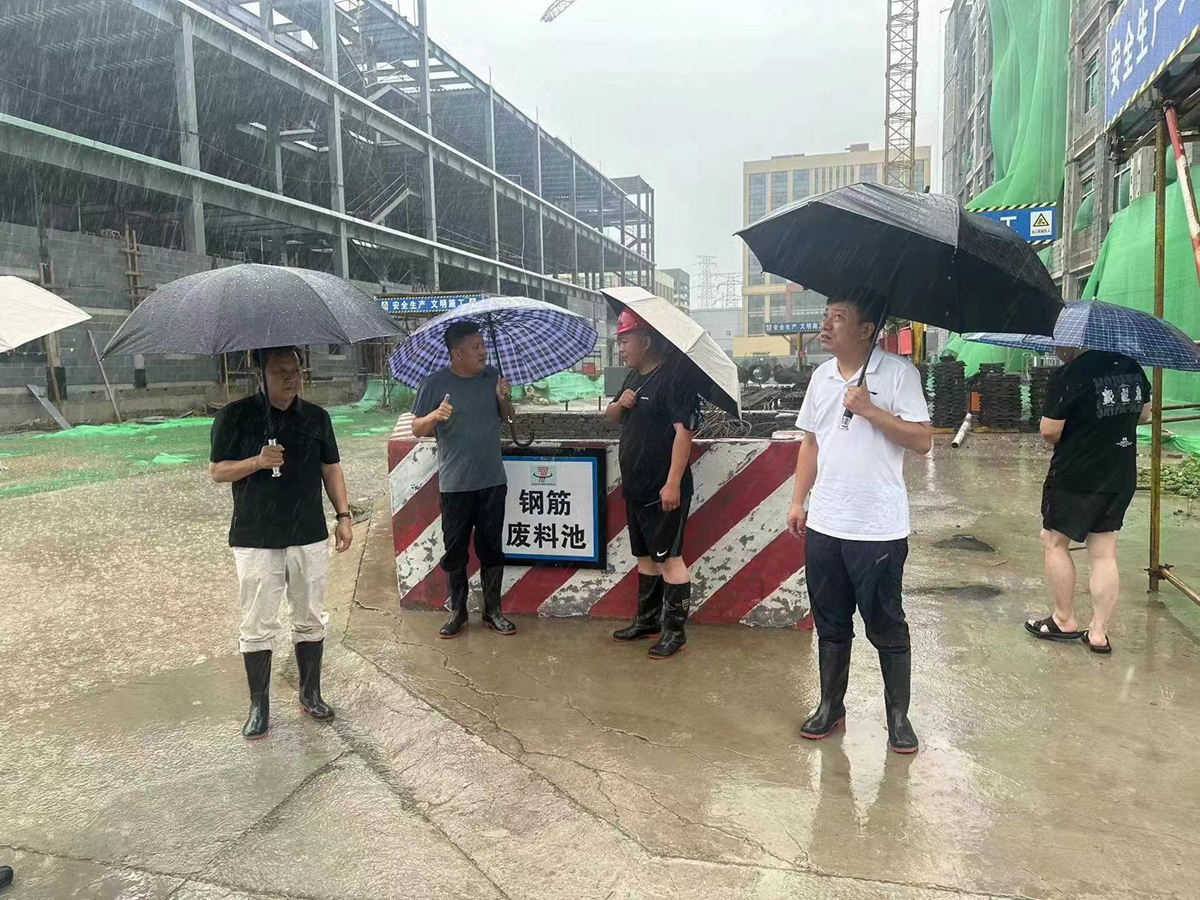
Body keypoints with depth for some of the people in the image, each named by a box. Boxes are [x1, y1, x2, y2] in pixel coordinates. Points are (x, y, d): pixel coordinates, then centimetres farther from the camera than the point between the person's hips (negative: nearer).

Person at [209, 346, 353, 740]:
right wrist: (257, 461, -19)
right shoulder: (235, 416, -4)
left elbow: (331, 469, 11)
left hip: (310, 537, 3)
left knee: (311, 620, 12)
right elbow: (216, 471, -2)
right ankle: (259, 705, 19)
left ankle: (310, 693, 29)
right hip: (255, 541, -3)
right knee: (258, 626, 4)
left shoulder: (316, 417, 5)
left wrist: (344, 516, 4)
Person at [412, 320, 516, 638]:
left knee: (492, 547, 9)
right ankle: (457, 610, 23)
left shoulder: (492, 376, 3)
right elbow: (418, 429, -2)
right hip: (455, 484, -3)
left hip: (493, 481, 3)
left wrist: (505, 399, -8)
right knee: (455, 549, 7)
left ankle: (492, 610, 22)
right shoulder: (435, 383, -7)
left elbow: (507, 418, 13)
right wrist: (436, 416, -23)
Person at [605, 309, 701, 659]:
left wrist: (673, 483, -25)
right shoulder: (634, 376, 13)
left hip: (663, 490, -9)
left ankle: (674, 630, 7)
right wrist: (619, 403, -1)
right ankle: (647, 619, 30)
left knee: (669, 557, -2)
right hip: (635, 487, 9)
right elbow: (612, 418, 23)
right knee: (645, 556, 17)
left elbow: (684, 430, -21)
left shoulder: (674, 376, -15)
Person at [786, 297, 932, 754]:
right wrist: (798, 500, 11)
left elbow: (922, 440, -12)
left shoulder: (898, 373, -9)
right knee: (830, 624, 16)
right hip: (823, 526, 5)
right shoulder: (821, 375, 9)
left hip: (878, 528, -5)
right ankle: (831, 706, 30)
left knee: (887, 627, 7)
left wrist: (870, 410, -21)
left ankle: (898, 715, 23)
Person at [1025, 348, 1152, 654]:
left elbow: (1049, 431, -17)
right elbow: (1143, 414, 17)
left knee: (1054, 541, 12)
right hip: (1121, 477, 7)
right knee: (1104, 551, 10)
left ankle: (1064, 620, 19)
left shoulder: (1070, 375, -20)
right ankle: (1098, 632, 14)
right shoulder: (1130, 366, 3)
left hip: (1075, 476, -6)